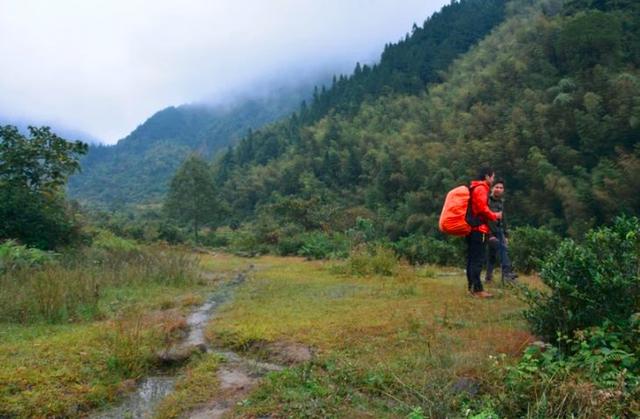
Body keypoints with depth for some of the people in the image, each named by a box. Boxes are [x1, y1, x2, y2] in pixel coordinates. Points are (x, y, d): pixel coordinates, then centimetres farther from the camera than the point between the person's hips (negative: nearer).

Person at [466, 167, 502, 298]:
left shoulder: (475, 188, 20)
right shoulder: (481, 189, -11)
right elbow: (482, 209, -19)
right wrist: (495, 216, -5)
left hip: (472, 228, 10)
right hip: (479, 229, -10)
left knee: (472, 259, 10)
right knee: (478, 259, -10)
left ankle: (472, 286, 15)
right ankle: (477, 289, -10)